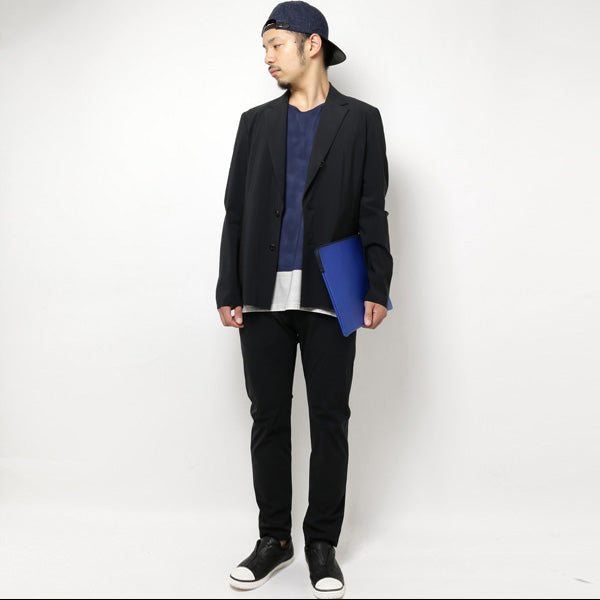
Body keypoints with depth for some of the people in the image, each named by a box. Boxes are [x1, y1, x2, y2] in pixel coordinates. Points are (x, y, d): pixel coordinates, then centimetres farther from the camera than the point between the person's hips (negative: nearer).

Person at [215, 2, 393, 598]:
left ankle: (322, 544, 18)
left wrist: (377, 289, -5)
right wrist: (229, 291, 3)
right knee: (268, 420, 8)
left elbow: (373, 212, 3)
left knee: (330, 422, 4)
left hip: (330, 298, -2)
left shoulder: (360, 120, 7)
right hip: (264, 298, 3)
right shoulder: (256, 122, 14)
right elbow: (235, 211, 10)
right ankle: (274, 538, 22)